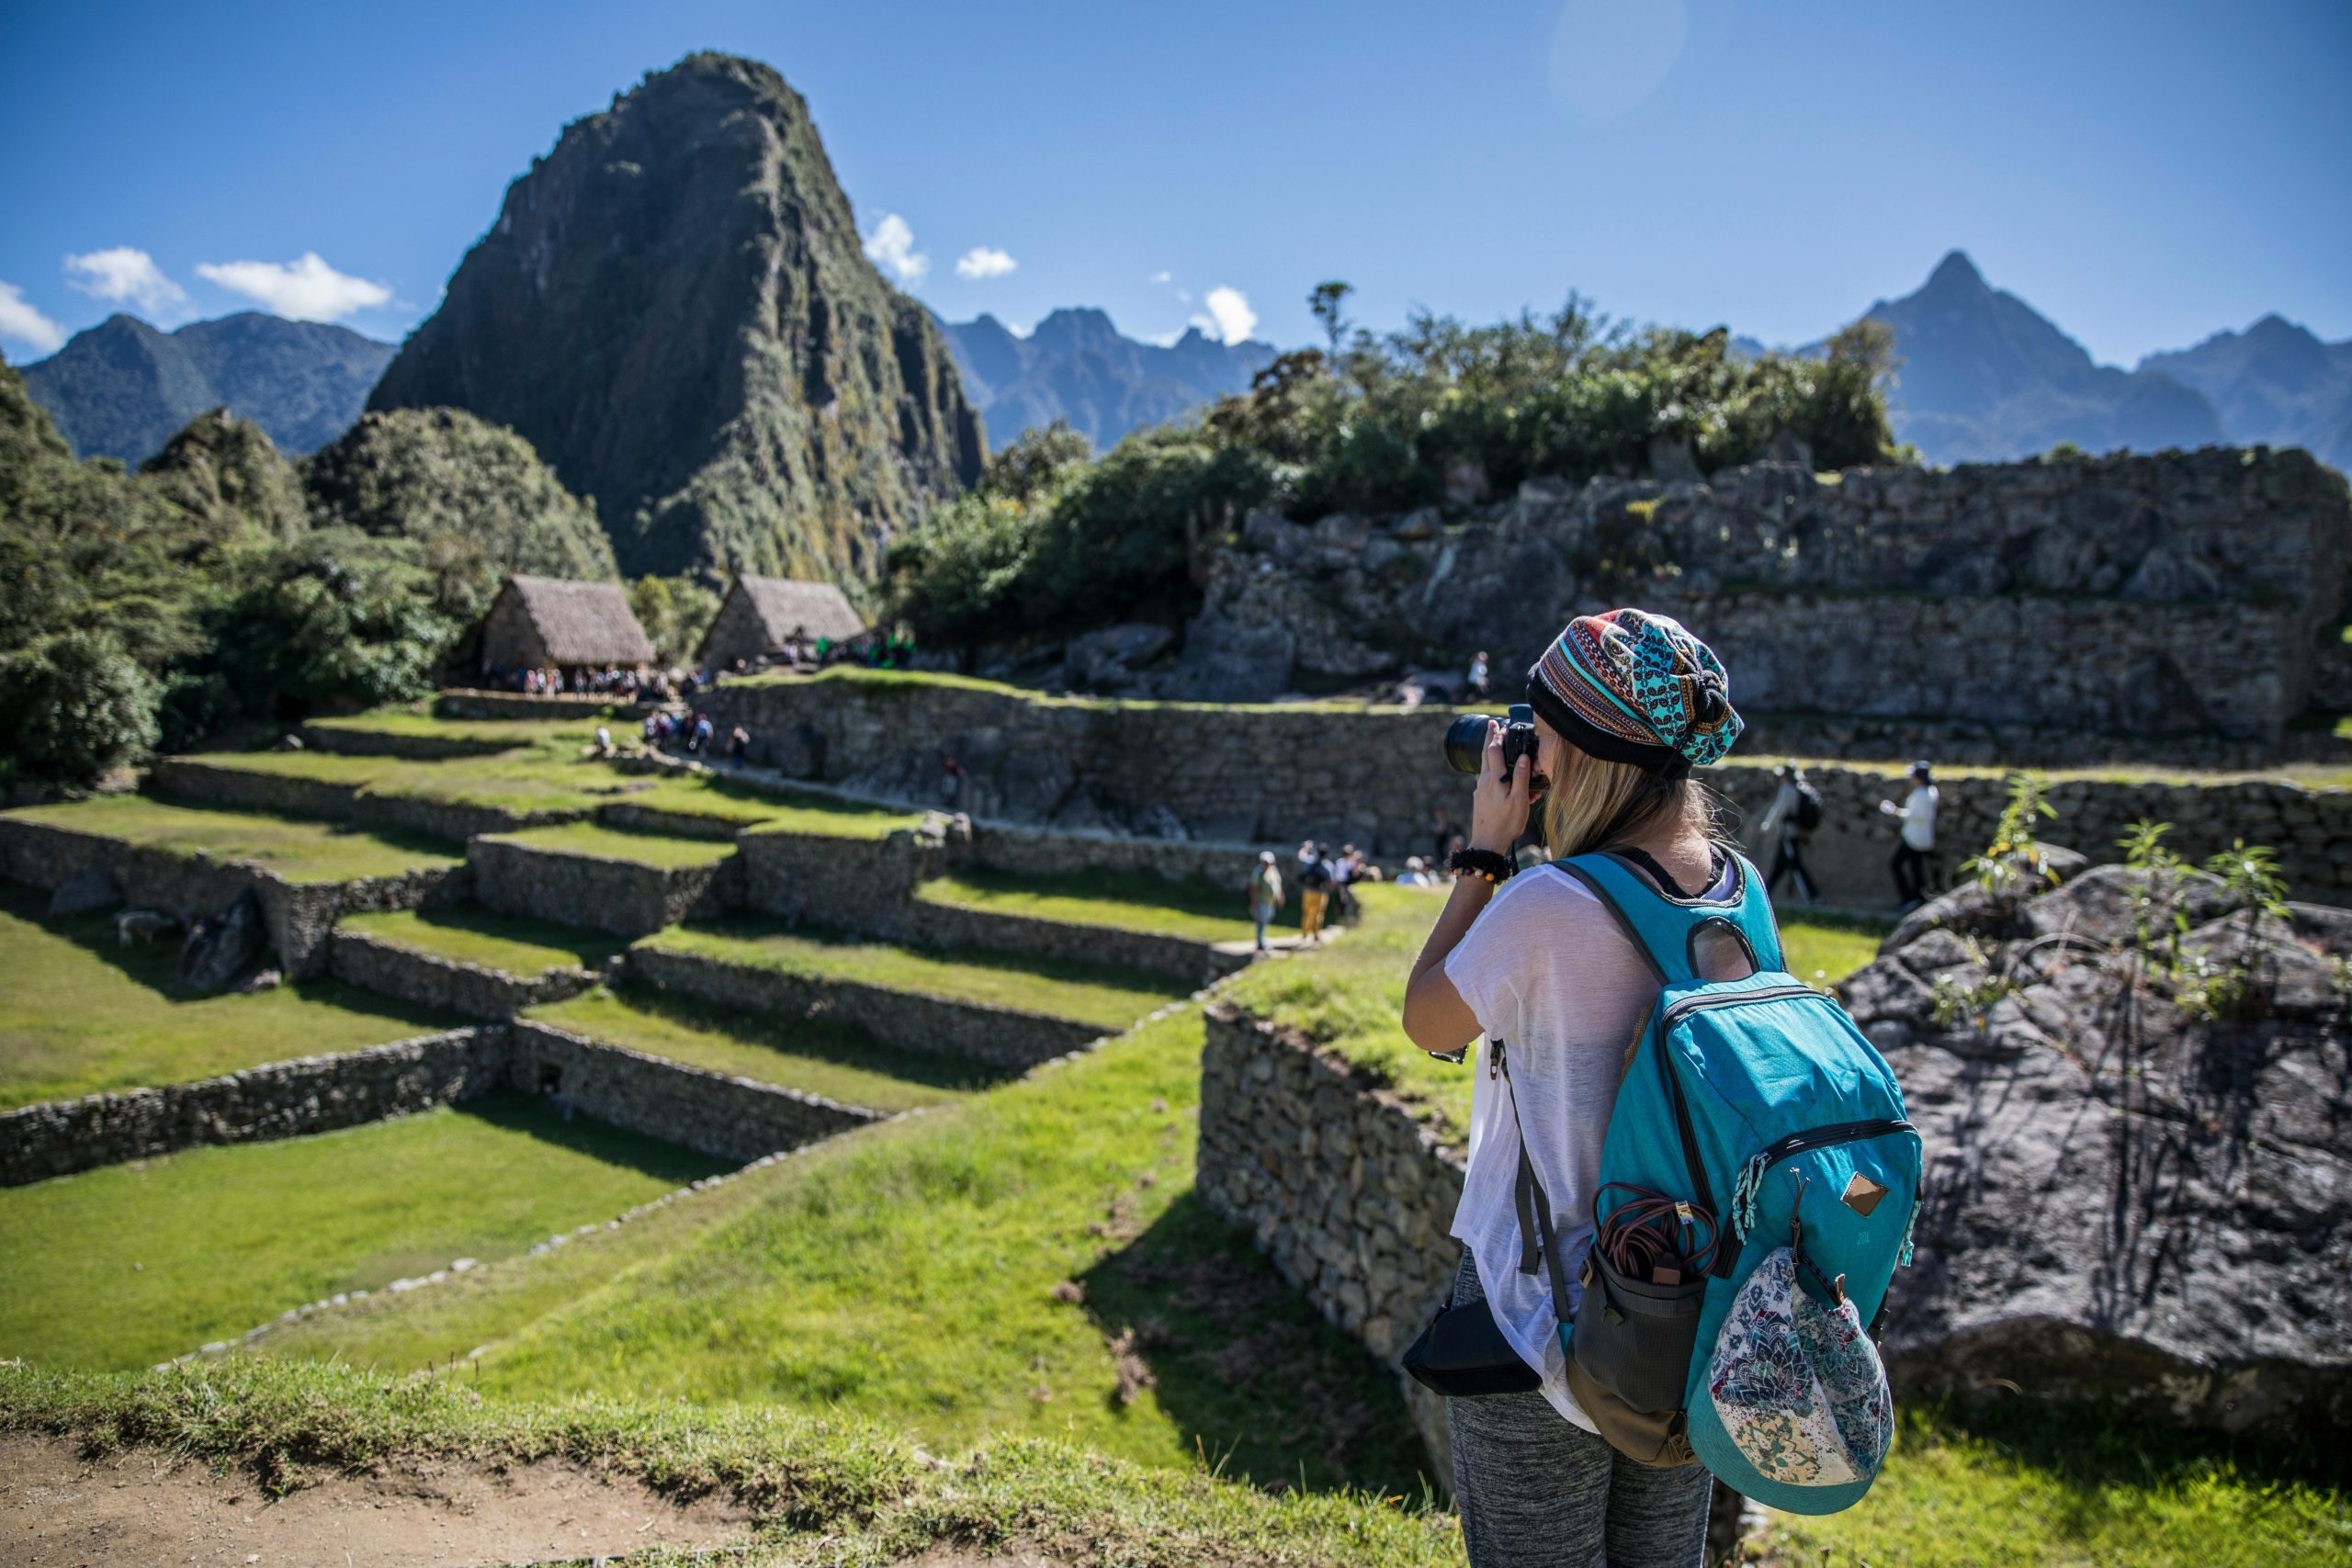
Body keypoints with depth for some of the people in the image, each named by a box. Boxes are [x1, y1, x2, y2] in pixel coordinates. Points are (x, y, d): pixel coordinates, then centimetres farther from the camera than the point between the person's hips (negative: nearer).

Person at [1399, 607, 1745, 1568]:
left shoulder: (1549, 907, -25)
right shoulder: (1742, 892, -5)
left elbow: (1427, 1023, -8)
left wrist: (1486, 850, -6)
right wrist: (1525, 854, 6)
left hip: (1546, 1319, -6)